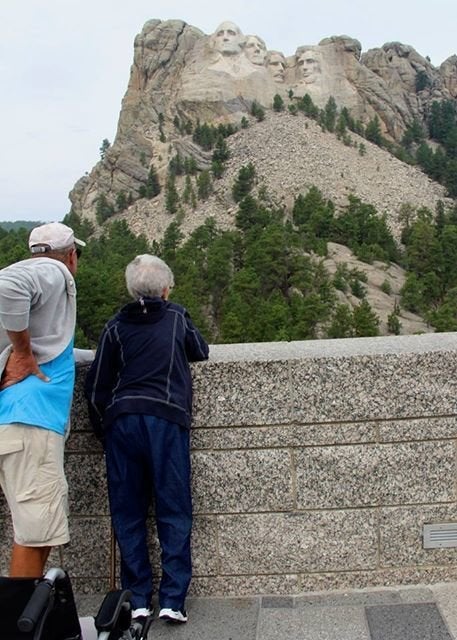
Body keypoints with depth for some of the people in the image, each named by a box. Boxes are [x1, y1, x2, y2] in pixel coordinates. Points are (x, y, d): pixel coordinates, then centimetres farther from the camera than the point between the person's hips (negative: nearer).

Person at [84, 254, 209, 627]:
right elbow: (201, 352, 27)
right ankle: (172, 600, 4)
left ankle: (137, 599, 13)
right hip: (166, 420, -1)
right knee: (173, 512, 4)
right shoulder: (177, 317, 9)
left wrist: (104, 430, 19)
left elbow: (96, 387, 9)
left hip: (121, 422, 2)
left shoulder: (116, 327, 10)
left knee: (128, 514, 9)